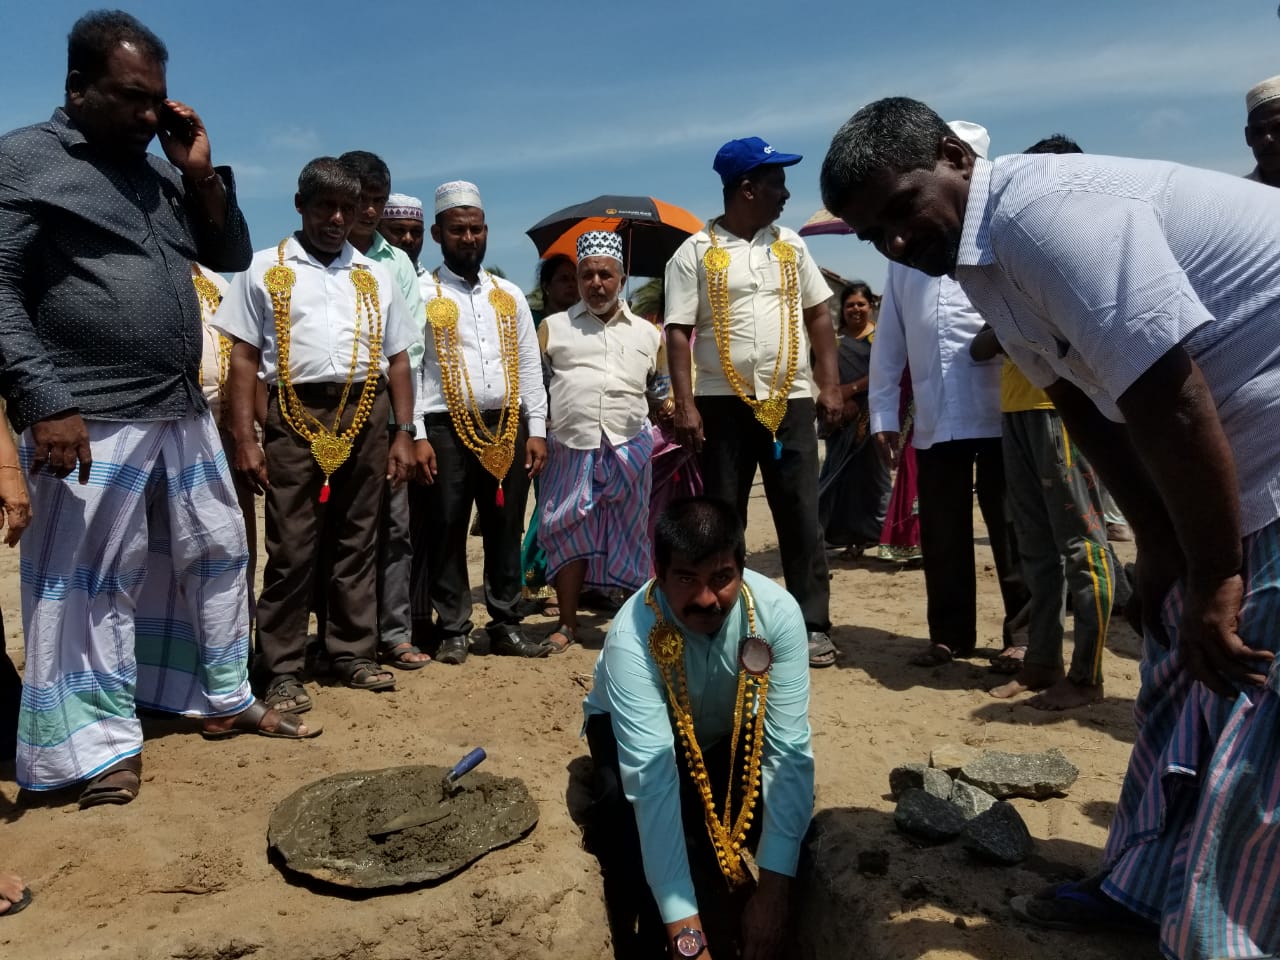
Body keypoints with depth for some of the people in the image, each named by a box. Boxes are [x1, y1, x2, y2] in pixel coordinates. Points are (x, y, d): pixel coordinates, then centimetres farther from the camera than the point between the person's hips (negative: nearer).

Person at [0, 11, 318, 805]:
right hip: (90, 424, -7)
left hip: (185, 413, 7)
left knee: (216, 555, 13)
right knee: (91, 587, 1)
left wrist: (202, 174, 4)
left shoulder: (162, 172, 16)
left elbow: (232, 256, 17)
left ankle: (226, 700, 27)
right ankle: (104, 745, 13)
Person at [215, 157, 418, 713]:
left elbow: (397, 358, 14)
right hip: (296, 416, -3)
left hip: (366, 416, 3)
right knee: (291, 549, -1)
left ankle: (353, 654, 20)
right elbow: (244, 357, 2)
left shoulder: (376, 275, 15)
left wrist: (404, 433, 7)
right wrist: (244, 439, -7)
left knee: (357, 542, 9)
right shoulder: (264, 269, 7)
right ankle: (281, 670, 9)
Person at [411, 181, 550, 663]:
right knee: (445, 534, 2)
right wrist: (417, 436, -11)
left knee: (506, 532, 9)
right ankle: (453, 631, 15)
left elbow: (530, 366, 13)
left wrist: (536, 430, 5)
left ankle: (506, 625, 21)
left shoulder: (510, 295, 14)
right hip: (446, 429, -3)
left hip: (508, 426, 4)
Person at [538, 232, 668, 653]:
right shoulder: (553, 326, 12)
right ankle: (567, 622, 12)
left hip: (629, 448, 1)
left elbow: (661, 391, 21)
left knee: (630, 533, 5)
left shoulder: (647, 332, 16)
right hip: (569, 448, -1)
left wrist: (668, 409, 1)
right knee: (567, 530, 1)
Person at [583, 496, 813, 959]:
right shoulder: (632, 638, -37)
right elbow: (651, 782, -42)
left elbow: (790, 752, -31)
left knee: (791, 795, -25)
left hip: (729, 730, 3)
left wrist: (774, 890, -36)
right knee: (626, 803, -32)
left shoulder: (778, 612, -31)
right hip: (634, 730, -2)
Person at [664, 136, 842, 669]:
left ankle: (814, 625, 12)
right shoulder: (695, 252, -1)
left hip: (791, 400, 3)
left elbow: (818, 315, 12)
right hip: (724, 402, -2)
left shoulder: (790, 245, 11)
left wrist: (830, 385, 3)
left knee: (801, 516, 3)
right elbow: (678, 331, -5)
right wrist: (685, 405, -13)